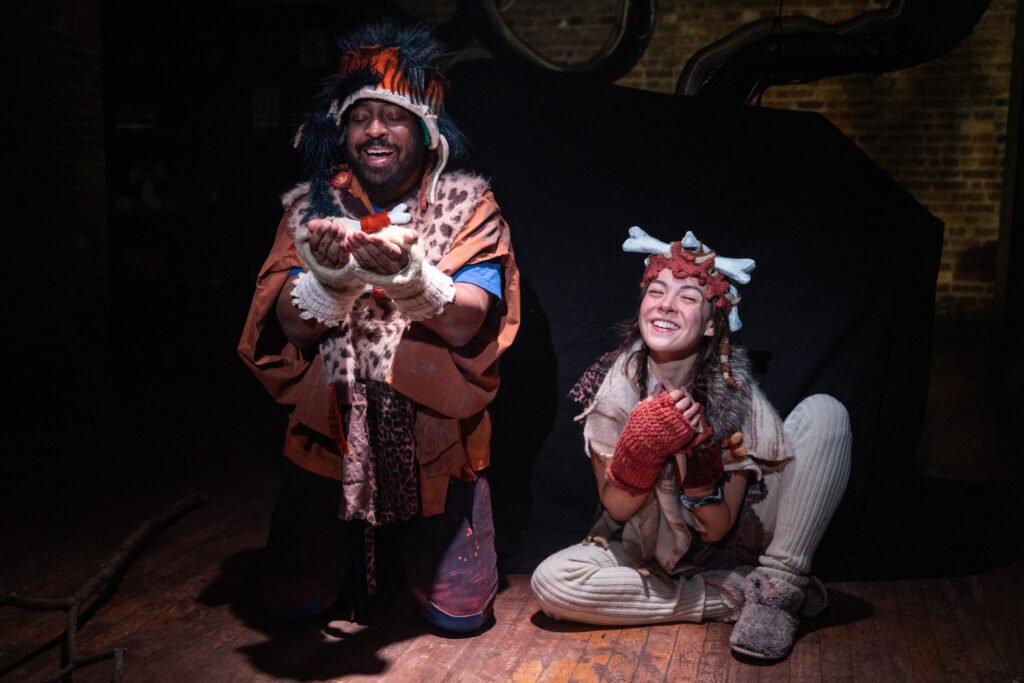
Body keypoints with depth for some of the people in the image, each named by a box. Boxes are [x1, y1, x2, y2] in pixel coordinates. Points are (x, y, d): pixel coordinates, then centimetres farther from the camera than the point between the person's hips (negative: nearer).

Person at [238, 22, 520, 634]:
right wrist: (329, 277, -30)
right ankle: (367, 554, 38)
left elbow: (469, 326, -17)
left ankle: (406, 550, 33)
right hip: (331, 438, 2)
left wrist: (408, 277, -36)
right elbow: (290, 328, -9)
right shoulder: (311, 209, 0)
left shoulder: (467, 206, -6)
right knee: (291, 603, 7)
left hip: (433, 441, -2)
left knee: (461, 615, 1)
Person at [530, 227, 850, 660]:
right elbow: (615, 510, -13)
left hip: (731, 547, -1)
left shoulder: (735, 392, -19)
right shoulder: (612, 386, -16)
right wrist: (641, 450, -32)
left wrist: (698, 459, -34)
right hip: (649, 550, 2)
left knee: (824, 413, -19)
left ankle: (778, 586, -17)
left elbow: (717, 529, -15)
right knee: (551, 582, -30)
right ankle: (738, 596, -16)